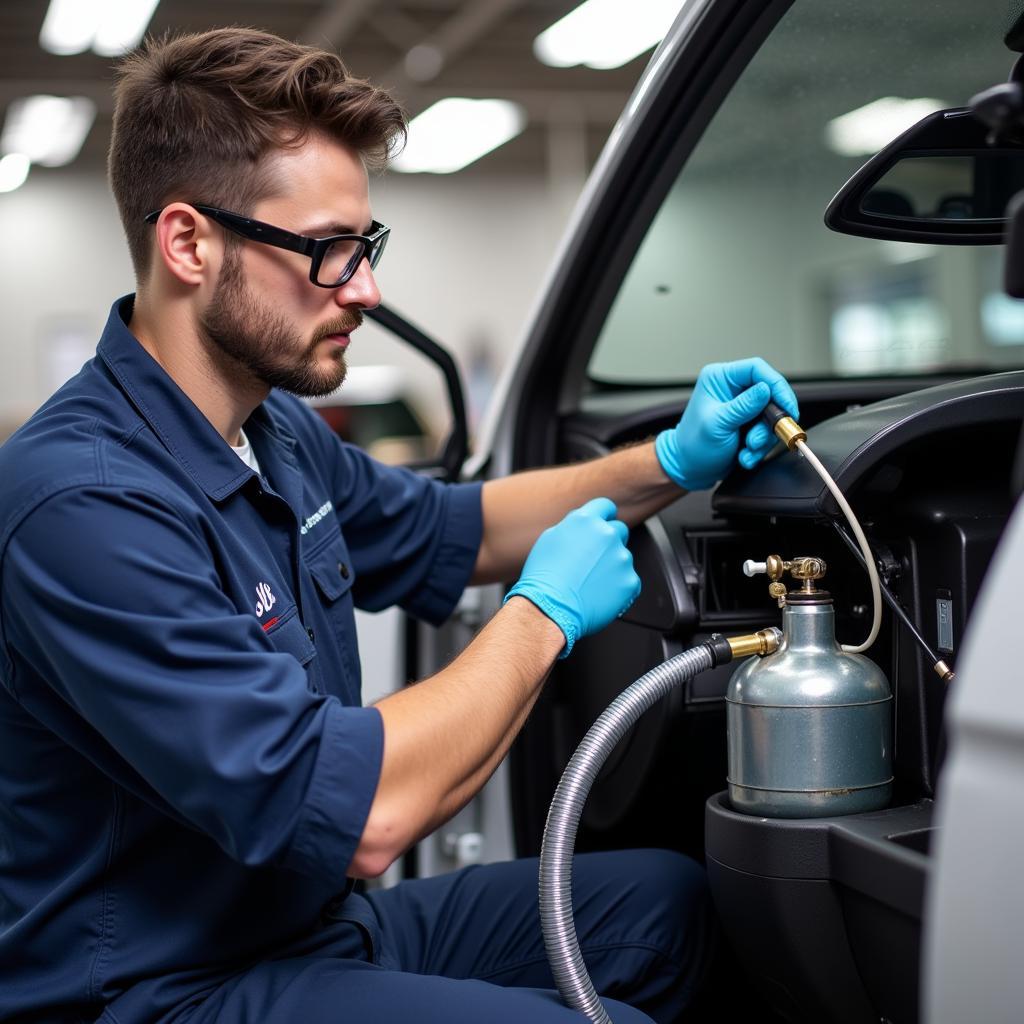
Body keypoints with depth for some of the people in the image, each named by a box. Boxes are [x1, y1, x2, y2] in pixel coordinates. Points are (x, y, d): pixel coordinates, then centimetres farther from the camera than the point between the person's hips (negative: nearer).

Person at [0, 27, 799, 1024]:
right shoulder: (87, 502, -28)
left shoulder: (276, 428, 3)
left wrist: (673, 461, 8)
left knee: (665, 896, 9)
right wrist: (545, 612, -17)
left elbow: (454, 531, 21)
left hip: (315, 922, 9)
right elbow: (357, 815, -31)